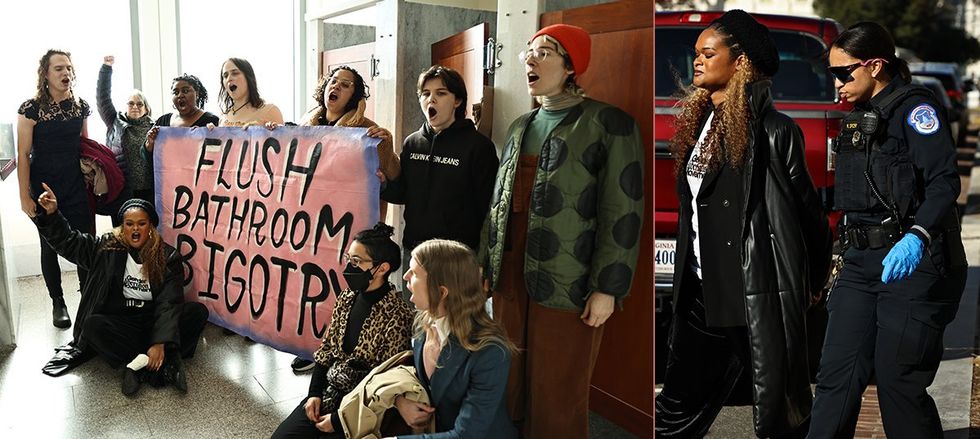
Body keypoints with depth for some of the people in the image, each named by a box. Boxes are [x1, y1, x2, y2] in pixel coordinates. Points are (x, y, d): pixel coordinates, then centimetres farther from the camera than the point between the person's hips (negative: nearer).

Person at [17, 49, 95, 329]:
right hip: (45, 191, -3)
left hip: (78, 189, 3)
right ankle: (58, 303, 21)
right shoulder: (31, 109, -8)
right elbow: (23, 155, -8)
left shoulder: (81, 107, 4)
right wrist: (25, 196, -11)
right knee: (50, 246, 8)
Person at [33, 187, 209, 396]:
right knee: (93, 325, -31)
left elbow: (169, 303, -16)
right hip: (120, 322, 1)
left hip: (153, 321, -1)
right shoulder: (107, 248, 1)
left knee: (198, 311, -25)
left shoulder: (167, 257, -7)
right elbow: (67, 241, 6)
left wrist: (160, 342, -28)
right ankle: (164, 365, -33)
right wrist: (52, 214, -12)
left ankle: (139, 365, -33)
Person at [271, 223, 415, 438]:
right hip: (329, 391, 7)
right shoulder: (346, 298, 2)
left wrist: (338, 419, -16)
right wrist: (314, 393, -1)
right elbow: (327, 350, 12)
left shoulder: (397, 316, -21)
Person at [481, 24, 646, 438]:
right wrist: (487, 264, 15)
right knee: (508, 383, 12)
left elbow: (622, 212, -10)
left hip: (566, 283, -6)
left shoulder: (607, 123, -5)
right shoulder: (519, 128, 16)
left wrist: (607, 287, -14)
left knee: (557, 394, 3)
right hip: (510, 277, 6)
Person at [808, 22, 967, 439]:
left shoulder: (914, 108, -7)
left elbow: (944, 182, -19)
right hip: (862, 262, 8)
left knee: (898, 380, -1)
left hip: (912, 264, -7)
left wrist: (917, 237, -35)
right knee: (837, 372, 2)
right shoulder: (858, 119, 18)